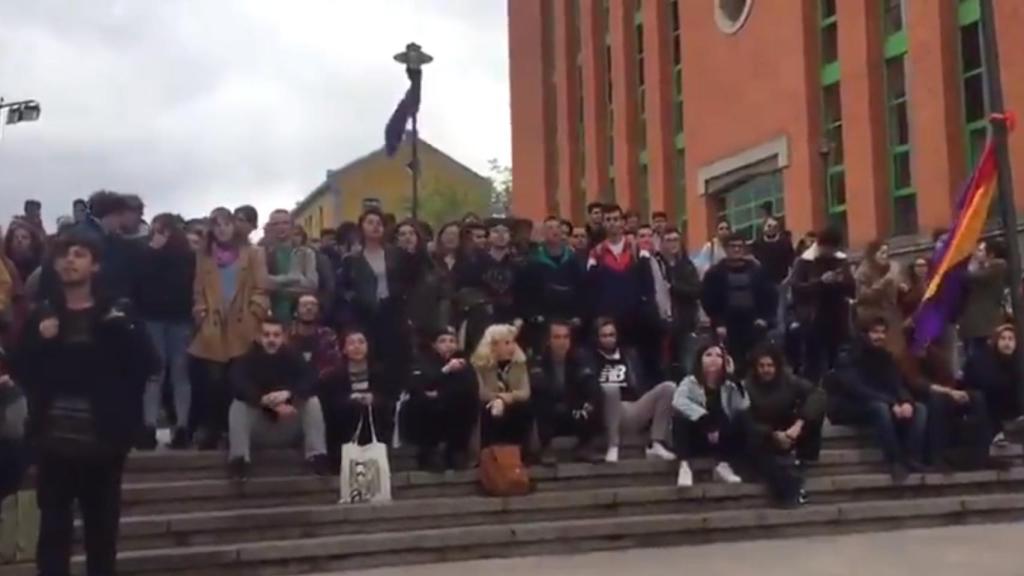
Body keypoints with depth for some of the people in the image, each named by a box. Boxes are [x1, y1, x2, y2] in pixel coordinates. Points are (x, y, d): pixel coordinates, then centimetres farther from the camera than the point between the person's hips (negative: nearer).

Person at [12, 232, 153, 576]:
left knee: (101, 531, 8)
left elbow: (143, 366, -5)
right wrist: (39, 342, -12)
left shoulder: (116, 317, 1)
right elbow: (19, 370, 3)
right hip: (54, 440, 2)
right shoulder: (42, 317, 8)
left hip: (102, 440, -1)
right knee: (53, 529, 5)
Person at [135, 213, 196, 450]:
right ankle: (149, 427, -5)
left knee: (179, 372, 0)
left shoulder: (186, 255, 5)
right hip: (153, 317, 1)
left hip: (179, 317, -1)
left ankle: (182, 427, -2)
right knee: (154, 372, -1)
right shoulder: (150, 253, 8)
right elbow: (141, 280, 0)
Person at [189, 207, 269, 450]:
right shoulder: (204, 256, 15)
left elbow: (261, 289, 2)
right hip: (213, 330, 1)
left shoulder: (251, 254, 8)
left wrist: (254, 315, -8)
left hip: (243, 330, -1)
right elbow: (199, 291, 14)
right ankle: (211, 432, 5)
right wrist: (201, 315, 1)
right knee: (213, 383, -4)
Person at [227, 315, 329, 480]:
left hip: (290, 430, 1)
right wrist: (270, 402, -39)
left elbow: (310, 382, -20)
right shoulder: (248, 359, -8)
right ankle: (238, 459, -34)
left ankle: (317, 457, -26)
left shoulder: (293, 357, -2)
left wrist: (288, 394, -41)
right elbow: (239, 387, -28)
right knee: (238, 405, -26)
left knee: (313, 401, -21)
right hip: (258, 432, -1)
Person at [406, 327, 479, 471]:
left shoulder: (463, 363, 1)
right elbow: (415, 386, -26)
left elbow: (472, 391, -15)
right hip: (427, 420, -2)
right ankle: (427, 451, -10)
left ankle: (457, 451, -5)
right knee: (427, 405, -32)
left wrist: (440, 394, -23)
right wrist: (445, 370, -34)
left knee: (468, 406, -25)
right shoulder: (425, 362, -5)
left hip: (455, 420, 2)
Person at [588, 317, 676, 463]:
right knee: (609, 389, -36)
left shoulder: (630, 355, 23)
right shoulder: (590, 358, 11)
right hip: (611, 416, -4)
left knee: (668, 387, -15)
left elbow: (642, 383, 18)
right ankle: (613, 447, -31)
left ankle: (656, 445, -20)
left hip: (635, 413, 4)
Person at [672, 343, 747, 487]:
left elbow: (744, 406, -15)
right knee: (680, 418, -31)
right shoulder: (690, 382, -3)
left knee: (742, 420, -23)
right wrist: (707, 422, -34)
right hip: (695, 440, -2)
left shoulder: (729, 385, 6)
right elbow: (679, 402, -27)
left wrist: (734, 377, -14)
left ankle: (723, 465, -19)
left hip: (721, 441, 3)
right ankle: (684, 466, -33)